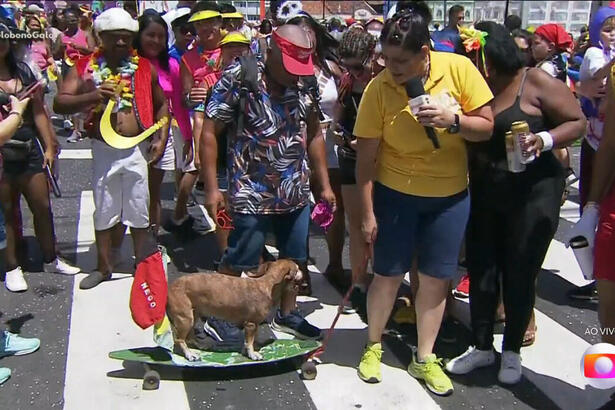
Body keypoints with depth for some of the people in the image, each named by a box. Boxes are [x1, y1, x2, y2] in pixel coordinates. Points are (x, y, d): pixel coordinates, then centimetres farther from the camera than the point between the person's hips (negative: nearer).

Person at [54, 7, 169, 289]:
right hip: (103, 151, 0)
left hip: (138, 150, 0)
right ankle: (104, 267, 27)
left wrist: (161, 138, 2)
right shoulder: (85, 68, 0)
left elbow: (162, 104, 14)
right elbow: (60, 104, -8)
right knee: (104, 212, 12)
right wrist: (92, 96, -24)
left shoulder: (145, 68, 3)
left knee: (139, 211, 10)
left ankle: (141, 264, 27)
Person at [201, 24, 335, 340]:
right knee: (236, 264, 3)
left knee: (296, 258, 17)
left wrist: (324, 185, 11)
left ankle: (287, 314, 37)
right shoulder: (238, 78, -14)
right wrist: (211, 188, -14)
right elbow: (209, 131, -11)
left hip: (296, 193, 6)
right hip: (251, 194, -5)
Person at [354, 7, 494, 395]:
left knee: (436, 277, 10)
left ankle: (425, 358, 27)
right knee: (388, 274, 7)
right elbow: (366, 156, -12)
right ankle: (373, 347, 30)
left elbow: (487, 127, -7)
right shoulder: (378, 89, -16)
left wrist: (452, 120, -26)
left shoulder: (459, 68, -13)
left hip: (451, 195, 2)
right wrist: (368, 212, -11)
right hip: (396, 193, -2)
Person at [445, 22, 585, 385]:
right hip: (483, 195, 4)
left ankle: (512, 351, 26)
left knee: (520, 274, 6)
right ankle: (482, 347, 26)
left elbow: (578, 122, -7)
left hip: (532, 194, -4)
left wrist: (545, 140, -24)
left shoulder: (535, 82, -8)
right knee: (481, 271, 7)